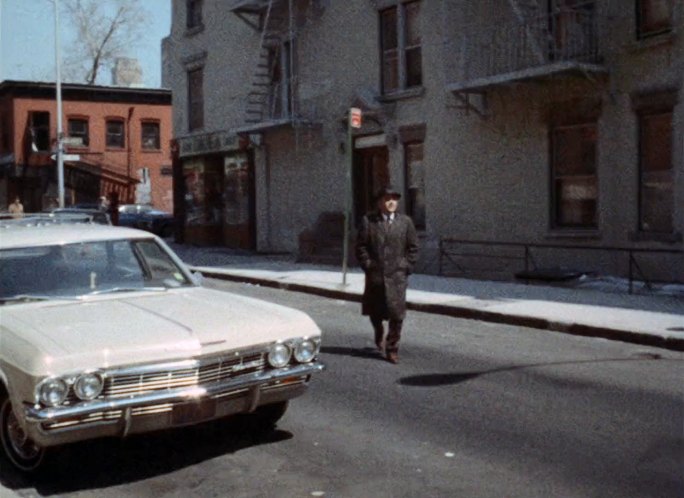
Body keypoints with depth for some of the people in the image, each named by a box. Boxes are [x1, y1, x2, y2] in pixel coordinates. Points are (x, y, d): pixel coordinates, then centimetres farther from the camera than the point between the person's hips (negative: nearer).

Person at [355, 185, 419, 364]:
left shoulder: (405, 222, 5)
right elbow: (361, 246, 1)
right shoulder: (368, 221, 0)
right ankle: (379, 334, 45)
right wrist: (368, 265, -5)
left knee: (397, 314, -6)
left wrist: (406, 267, 0)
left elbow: (413, 247, 8)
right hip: (375, 275, 0)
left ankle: (392, 349, 5)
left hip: (397, 276, 0)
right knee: (374, 311, 15)